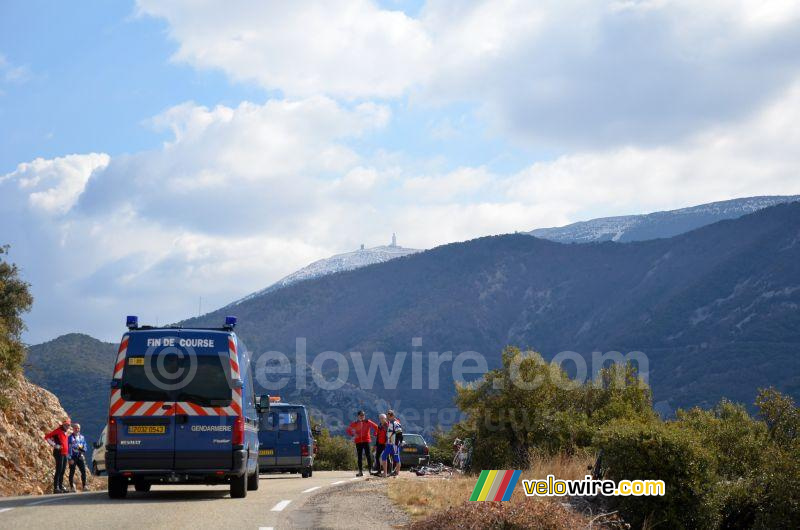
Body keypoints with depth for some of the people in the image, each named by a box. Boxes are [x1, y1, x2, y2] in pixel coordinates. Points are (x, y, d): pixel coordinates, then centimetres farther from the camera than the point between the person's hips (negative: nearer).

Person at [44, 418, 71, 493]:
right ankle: (56, 488, -12)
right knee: (59, 470, -11)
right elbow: (47, 437, -11)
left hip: (65, 454, 9)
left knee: (62, 471, 9)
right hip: (59, 453, -9)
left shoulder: (65, 433, 20)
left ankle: (61, 487, 13)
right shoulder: (58, 431, -6)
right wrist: (54, 445, -14)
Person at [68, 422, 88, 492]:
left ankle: (84, 486, 3)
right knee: (72, 472, -1)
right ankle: (72, 487, 4)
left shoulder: (82, 437, 13)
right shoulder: (70, 438, -2)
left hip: (80, 457, 4)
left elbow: (85, 447, 18)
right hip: (73, 457, -4)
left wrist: (82, 448, -7)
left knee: (83, 471, -4)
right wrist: (70, 459, -13)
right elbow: (69, 449, -7)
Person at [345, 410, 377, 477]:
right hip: (358, 441, 2)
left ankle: (370, 469, -7)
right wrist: (353, 434, -1)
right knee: (359, 456, 4)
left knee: (368, 454, -10)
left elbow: (376, 427, 7)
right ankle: (360, 471, 7)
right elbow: (348, 430, 14)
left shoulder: (368, 422, 2)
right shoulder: (355, 423, 6)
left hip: (366, 440, -2)